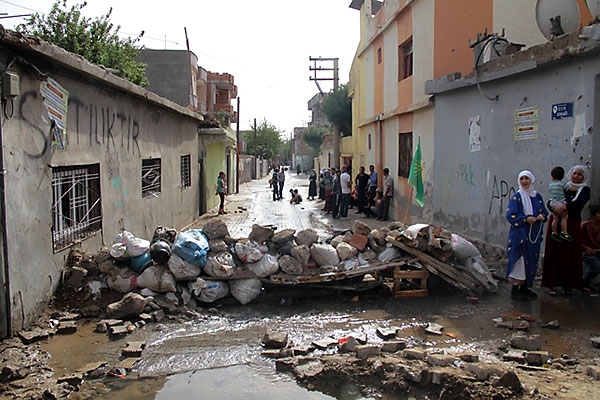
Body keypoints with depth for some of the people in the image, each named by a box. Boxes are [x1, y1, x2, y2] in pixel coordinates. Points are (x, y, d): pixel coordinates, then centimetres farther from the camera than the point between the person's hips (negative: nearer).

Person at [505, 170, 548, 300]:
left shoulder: (537, 196, 10)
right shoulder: (516, 197, -7)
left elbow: (544, 211, 15)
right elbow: (510, 215, -12)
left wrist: (542, 216, -8)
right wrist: (526, 219, -22)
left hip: (534, 235, 6)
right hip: (520, 234, -6)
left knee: (531, 261, 11)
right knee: (519, 260, -5)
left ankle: (525, 288, 23)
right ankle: (515, 290, 2)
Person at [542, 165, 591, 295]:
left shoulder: (585, 190, 4)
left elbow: (579, 202, -16)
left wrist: (565, 206, -31)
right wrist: (555, 207, -15)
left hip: (572, 224, -1)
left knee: (571, 254, -1)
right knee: (555, 253, -1)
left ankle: (568, 284, 7)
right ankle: (553, 284, 1)